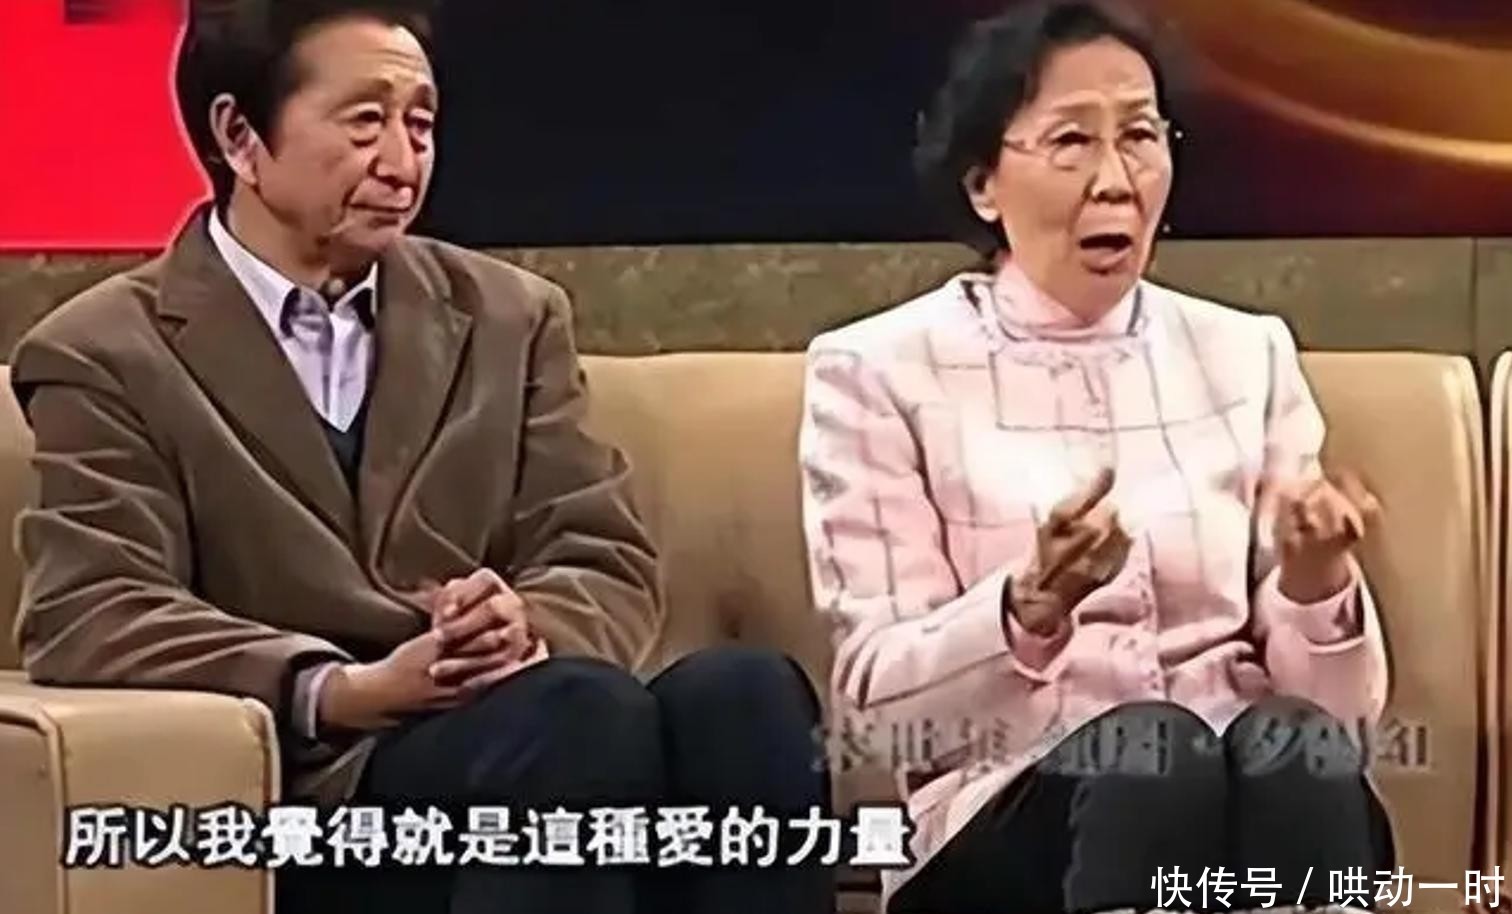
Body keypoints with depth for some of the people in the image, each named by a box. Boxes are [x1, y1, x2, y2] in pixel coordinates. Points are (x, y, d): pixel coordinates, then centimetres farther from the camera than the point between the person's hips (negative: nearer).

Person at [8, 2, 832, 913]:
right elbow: (91, 618, -6)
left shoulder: (510, 315, 20)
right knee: (581, 708, -35)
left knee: (746, 688, -30)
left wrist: (527, 626, -13)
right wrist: (347, 690, -21)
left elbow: (611, 570, 13)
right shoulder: (107, 358, 7)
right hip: (309, 785, -4)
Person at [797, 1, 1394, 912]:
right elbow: (879, 705, -4)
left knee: (1297, 740, -33)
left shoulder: (1247, 355, 13)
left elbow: (1342, 703, 9)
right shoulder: (881, 370, 4)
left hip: (1261, 787, 3)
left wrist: (1316, 581, -14)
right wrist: (1032, 609, -23)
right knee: (1147, 746, -37)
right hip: (1009, 817, -3)